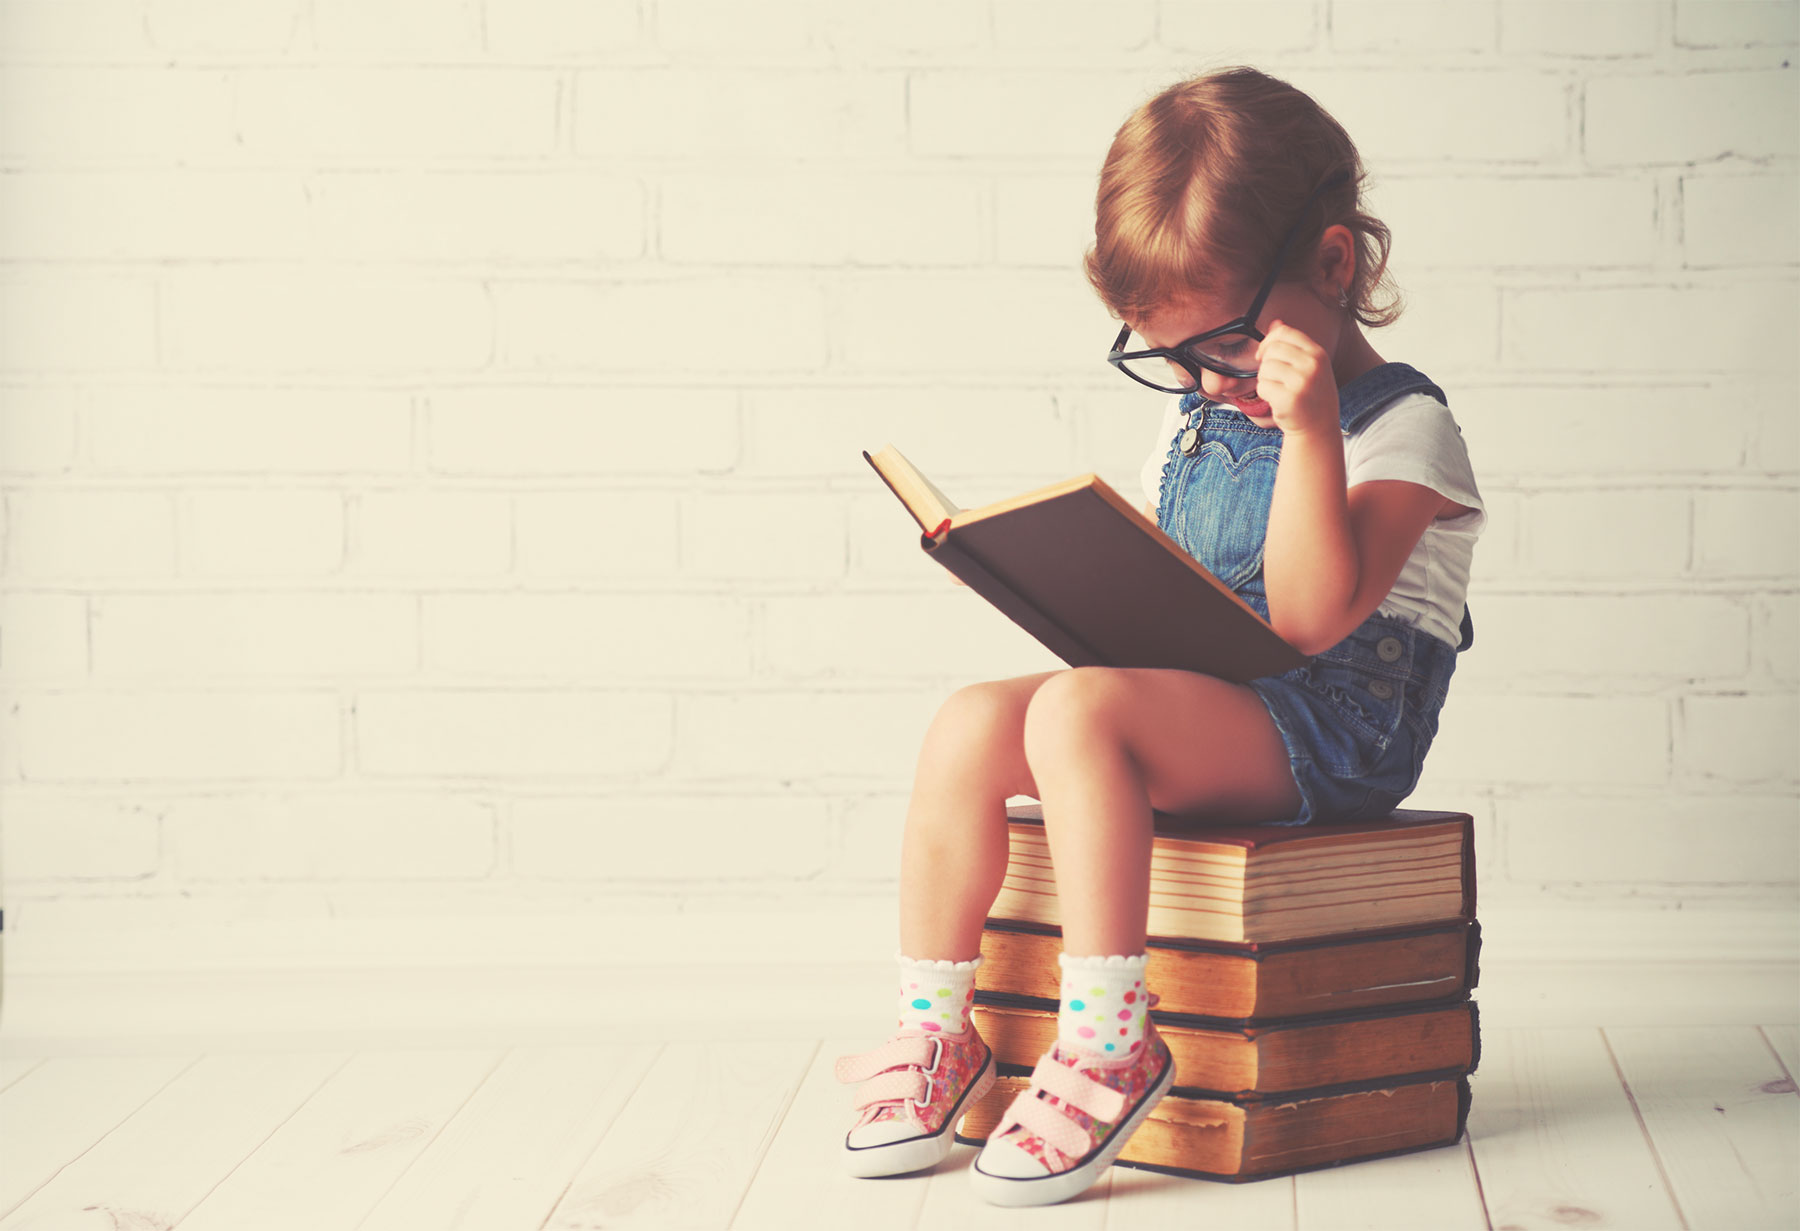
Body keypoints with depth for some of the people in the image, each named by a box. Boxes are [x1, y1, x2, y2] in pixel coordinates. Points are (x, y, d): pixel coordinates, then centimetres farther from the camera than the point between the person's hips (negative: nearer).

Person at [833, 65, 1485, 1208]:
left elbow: (1312, 617, -22)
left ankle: (1108, 1041, -31)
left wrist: (1310, 425, -28)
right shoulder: (1193, 424, 17)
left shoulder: (1400, 429, -8)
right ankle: (937, 1028, -6)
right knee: (969, 722, -13)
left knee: (1077, 709, -31)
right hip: (1186, 705, 8)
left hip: (1318, 731, -8)